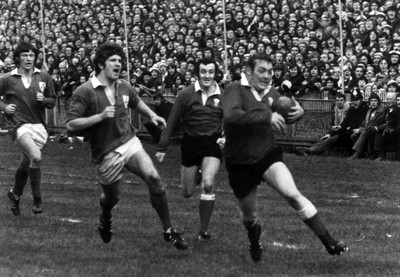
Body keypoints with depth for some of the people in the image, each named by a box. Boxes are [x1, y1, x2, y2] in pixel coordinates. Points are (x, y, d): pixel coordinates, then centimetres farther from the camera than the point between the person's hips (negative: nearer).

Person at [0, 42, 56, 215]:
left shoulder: (44, 77, 7)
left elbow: (52, 102, 13)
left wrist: (43, 100, -7)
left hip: (39, 126, 4)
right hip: (19, 125, -4)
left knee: (25, 165, 11)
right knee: (36, 157, -26)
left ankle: (15, 194, 38)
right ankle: (37, 200, -15)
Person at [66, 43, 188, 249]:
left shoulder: (124, 87, 6)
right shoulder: (85, 92, -13)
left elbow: (136, 102, 30)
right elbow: (71, 124, -17)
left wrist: (152, 115, 15)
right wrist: (100, 116, -26)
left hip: (130, 143, 4)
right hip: (106, 153, -4)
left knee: (153, 178, -18)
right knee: (112, 197, 11)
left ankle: (168, 230, -10)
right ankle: (105, 219, 50)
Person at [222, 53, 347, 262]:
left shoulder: (271, 93, 3)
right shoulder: (235, 90, -15)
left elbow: (283, 116, 21)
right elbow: (231, 115, -35)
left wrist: (299, 112, -3)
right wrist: (267, 116, -37)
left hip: (268, 156, 3)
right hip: (240, 164, -3)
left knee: (292, 194, -22)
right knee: (249, 215, 13)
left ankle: (328, 242, -22)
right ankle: (254, 239, 50)